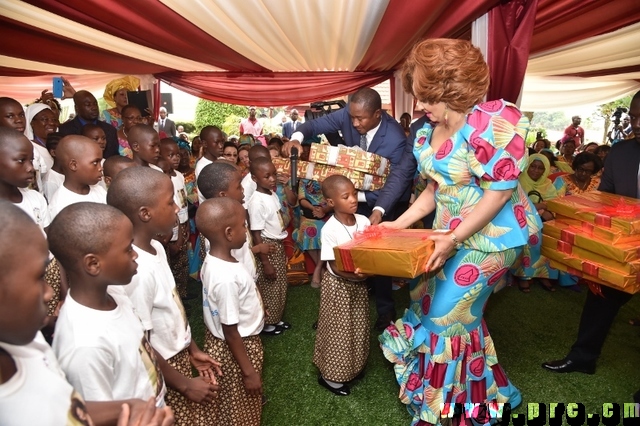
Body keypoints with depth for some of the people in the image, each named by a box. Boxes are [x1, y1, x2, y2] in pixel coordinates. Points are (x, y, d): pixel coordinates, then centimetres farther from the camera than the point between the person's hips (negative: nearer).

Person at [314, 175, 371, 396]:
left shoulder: (363, 221, -7)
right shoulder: (330, 229, -22)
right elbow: (334, 266, -20)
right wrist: (352, 274, -35)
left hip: (359, 283, 6)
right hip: (338, 285, -5)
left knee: (358, 326, 21)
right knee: (338, 330, 9)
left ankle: (354, 365, 44)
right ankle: (330, 374, 29)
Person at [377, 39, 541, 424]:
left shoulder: (492, 121, -21)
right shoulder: (429, 132, 3)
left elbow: (501, 190, -21)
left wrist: (453, 238, -22)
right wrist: (400, 223, 3)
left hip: (490, 235, -8)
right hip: (452, 233, 8)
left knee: (449, 315, 0)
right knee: (430, 304, 14)